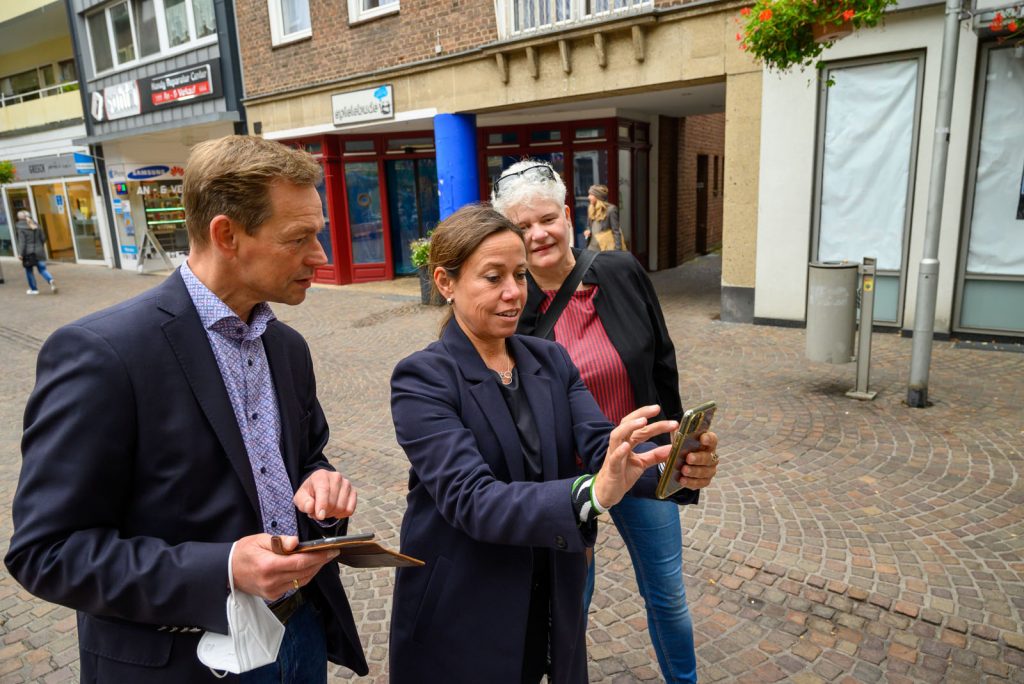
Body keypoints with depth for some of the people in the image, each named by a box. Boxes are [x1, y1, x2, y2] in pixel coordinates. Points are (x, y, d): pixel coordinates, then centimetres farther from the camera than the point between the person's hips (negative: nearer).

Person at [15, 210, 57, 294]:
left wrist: (20, 254, -12)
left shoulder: (21, 228, -11)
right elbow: (43, 238, 8)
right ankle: (51, 280, -24)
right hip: (39, 251, 4)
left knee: (29, 271, 11)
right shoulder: (36, 225, 4)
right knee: (42, 269, 4)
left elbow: (22, 242, -15)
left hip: (28, 253, -4)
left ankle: (34, 289, 18)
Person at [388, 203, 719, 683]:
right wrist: (591, 494, -43)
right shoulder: (421, 379, -17)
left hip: (551, 603, 5)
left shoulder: (551, 360, 0)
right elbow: (470, 500, -28)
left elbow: (601, 444, -12)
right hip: (460, 616, -4)